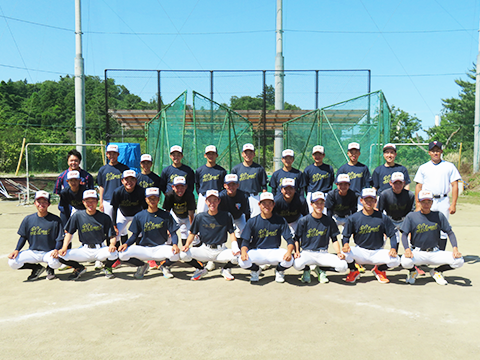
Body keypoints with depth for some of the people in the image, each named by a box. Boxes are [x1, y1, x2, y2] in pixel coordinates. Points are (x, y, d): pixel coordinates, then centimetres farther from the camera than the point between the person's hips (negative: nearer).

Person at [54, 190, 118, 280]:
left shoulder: (105, 217, -1)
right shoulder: (77, 216, 2)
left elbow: (112, 235, -1)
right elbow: (69, 232, 7)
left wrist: (112, 244, -23)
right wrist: (64, 247, -9)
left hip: (100, 249, -1)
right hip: (84, 250, 2)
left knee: (113, 253, -34)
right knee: (61, 256, -21)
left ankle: (107, 267, 5)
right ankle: (79, 268, 12)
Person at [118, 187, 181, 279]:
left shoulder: (166, 216, 0)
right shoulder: (139, 216, 4)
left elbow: (173, 233, -1)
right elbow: (135, 235, 8)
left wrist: (175, 244, -23)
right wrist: (126, 244, -12)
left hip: (160, 248, -1)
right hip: (143, 249, 1)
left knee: (175, 254, -33)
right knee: (122, 254, -24)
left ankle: (165, 267, 6)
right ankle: (142, 266, 10)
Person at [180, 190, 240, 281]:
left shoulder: (226, 216, 0)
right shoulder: (200, 217, 1)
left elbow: (231, 233, 2)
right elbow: (192, 233, 8)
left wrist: (235, 247, -15)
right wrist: (187, 244, -12)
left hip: (221, 251, -1)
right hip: (205, 250, 1)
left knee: (237, 256, -31)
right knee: (184, 255, -24)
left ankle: (225, 269, 7)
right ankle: (201, 269, 9)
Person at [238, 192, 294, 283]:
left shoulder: (280, 221, -3)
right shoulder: (252, 222, -2)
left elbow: (290, 240, -7)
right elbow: (245, 241, -5)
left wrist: (289, 252, -30)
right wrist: (244, 251, -30)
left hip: (274, 252, 0)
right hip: (257, 252, 0)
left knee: (289, 260, -31)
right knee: (242, 261, -31)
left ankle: (279, 271, 9)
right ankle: (255, 270, 9)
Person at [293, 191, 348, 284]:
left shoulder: (329, 221, 6)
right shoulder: (304, 221, 0)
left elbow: (334, 240, 11)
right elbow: (297, 239, 5)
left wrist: (339, 253, -7)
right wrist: (297, 251, -14)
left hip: (323, 254, 2)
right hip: (307, 253, -2)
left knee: (343, 266, -23)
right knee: (297, 264, -36)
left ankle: (321, 269, 8)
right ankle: (306, 270, 5)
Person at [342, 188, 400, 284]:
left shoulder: (383, 218, -3)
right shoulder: (353, 218, -4)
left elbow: (392, 234, 1)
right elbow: (346, 235, 0)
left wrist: (393, 248, -17)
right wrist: (346, 244, -22)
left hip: (378, 252, 1)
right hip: (360, 251, -1)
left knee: (396, 260, -25)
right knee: (345, 253, -32)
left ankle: (379, 270, 12)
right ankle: (354, 272, 5)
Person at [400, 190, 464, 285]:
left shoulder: (439, 216, 4)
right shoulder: (411, 217, -2)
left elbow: (450, 232, 4)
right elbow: (404, 234, -6)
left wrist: (455, 248, -13)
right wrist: (407, 249, -25)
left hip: (435, 253, 2)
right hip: (418, 253, -2)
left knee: (459, 261, -21)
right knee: (405, 261, -36)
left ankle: (436, 271, 10)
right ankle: (413, 272, 6)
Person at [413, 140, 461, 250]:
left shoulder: (449, 166, 9)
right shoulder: (423, 168, 12)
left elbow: (455, 185, 4)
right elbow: (418, 186, 9)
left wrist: (453, 204, -4)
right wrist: (418, 204, 0)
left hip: (443, 201, 0)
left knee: (442, 230, 1)